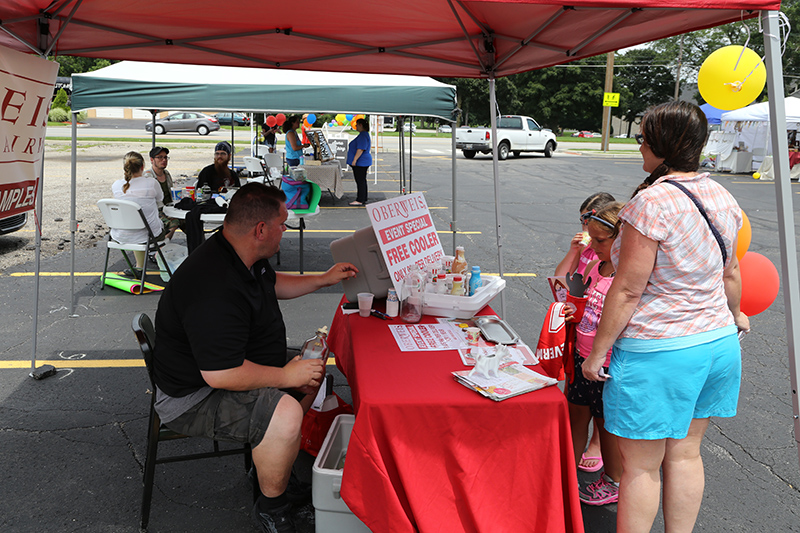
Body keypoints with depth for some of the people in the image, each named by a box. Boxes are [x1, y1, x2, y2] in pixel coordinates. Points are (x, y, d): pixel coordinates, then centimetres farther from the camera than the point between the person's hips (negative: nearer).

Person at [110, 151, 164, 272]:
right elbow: (160, 199, 7)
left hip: (120, 236, 3)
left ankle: (139, 266, 39)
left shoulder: (115, 185, -6)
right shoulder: (151, 183, -15)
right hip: (147, 236, -3)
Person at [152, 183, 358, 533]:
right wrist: (285, 376, -23)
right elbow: (220, 375, -35)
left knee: (313, 368, 15)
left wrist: (324, 279, 18)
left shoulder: (242, 255, -1)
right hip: (194, 397, -11)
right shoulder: (214, 290, -35)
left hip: (235, 364, 11)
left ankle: (280, 456, 26)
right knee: (284, 415, -31)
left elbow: (273, 284, 22)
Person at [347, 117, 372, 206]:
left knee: (360, 181, -8)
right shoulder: (363, 134, 18)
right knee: (362, 181, 13)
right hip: (362, 162, 11)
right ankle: (363, 199, 18)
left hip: (361, 162, -11)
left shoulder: (363, 135, -17)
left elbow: (361, 149, -25)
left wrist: (354, 160, -26)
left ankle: (360, 200, -6)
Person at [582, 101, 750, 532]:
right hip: (718, 343, 8)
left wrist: (598, 351, -11)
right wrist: (733, 315, 33)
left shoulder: (652, 202, -21)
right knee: (685, 453, 20)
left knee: (640, 466, 7)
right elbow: (731, 274, 14)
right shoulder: (722, 197, 3)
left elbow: (627, 291, -20)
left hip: (658, 352, -8)